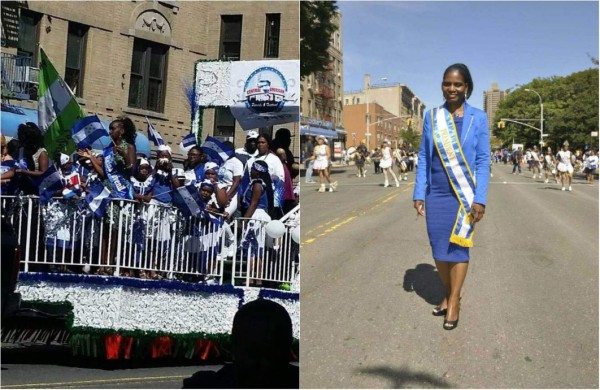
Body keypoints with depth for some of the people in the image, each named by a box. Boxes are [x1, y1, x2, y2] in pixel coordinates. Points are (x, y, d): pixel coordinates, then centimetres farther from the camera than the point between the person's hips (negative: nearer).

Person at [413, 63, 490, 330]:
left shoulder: (478, 118, -2)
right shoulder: (432, 117, 4)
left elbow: (483, 160, -4)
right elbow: (423, 157, 5)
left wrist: (480, 199, -11)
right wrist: (419, 194, 0)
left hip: (465, 194, -2)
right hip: (436, 194, 3)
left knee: (458, 245, 3)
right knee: (439, 247, 8)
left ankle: (454, 302, 14)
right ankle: (449, 295, 26)